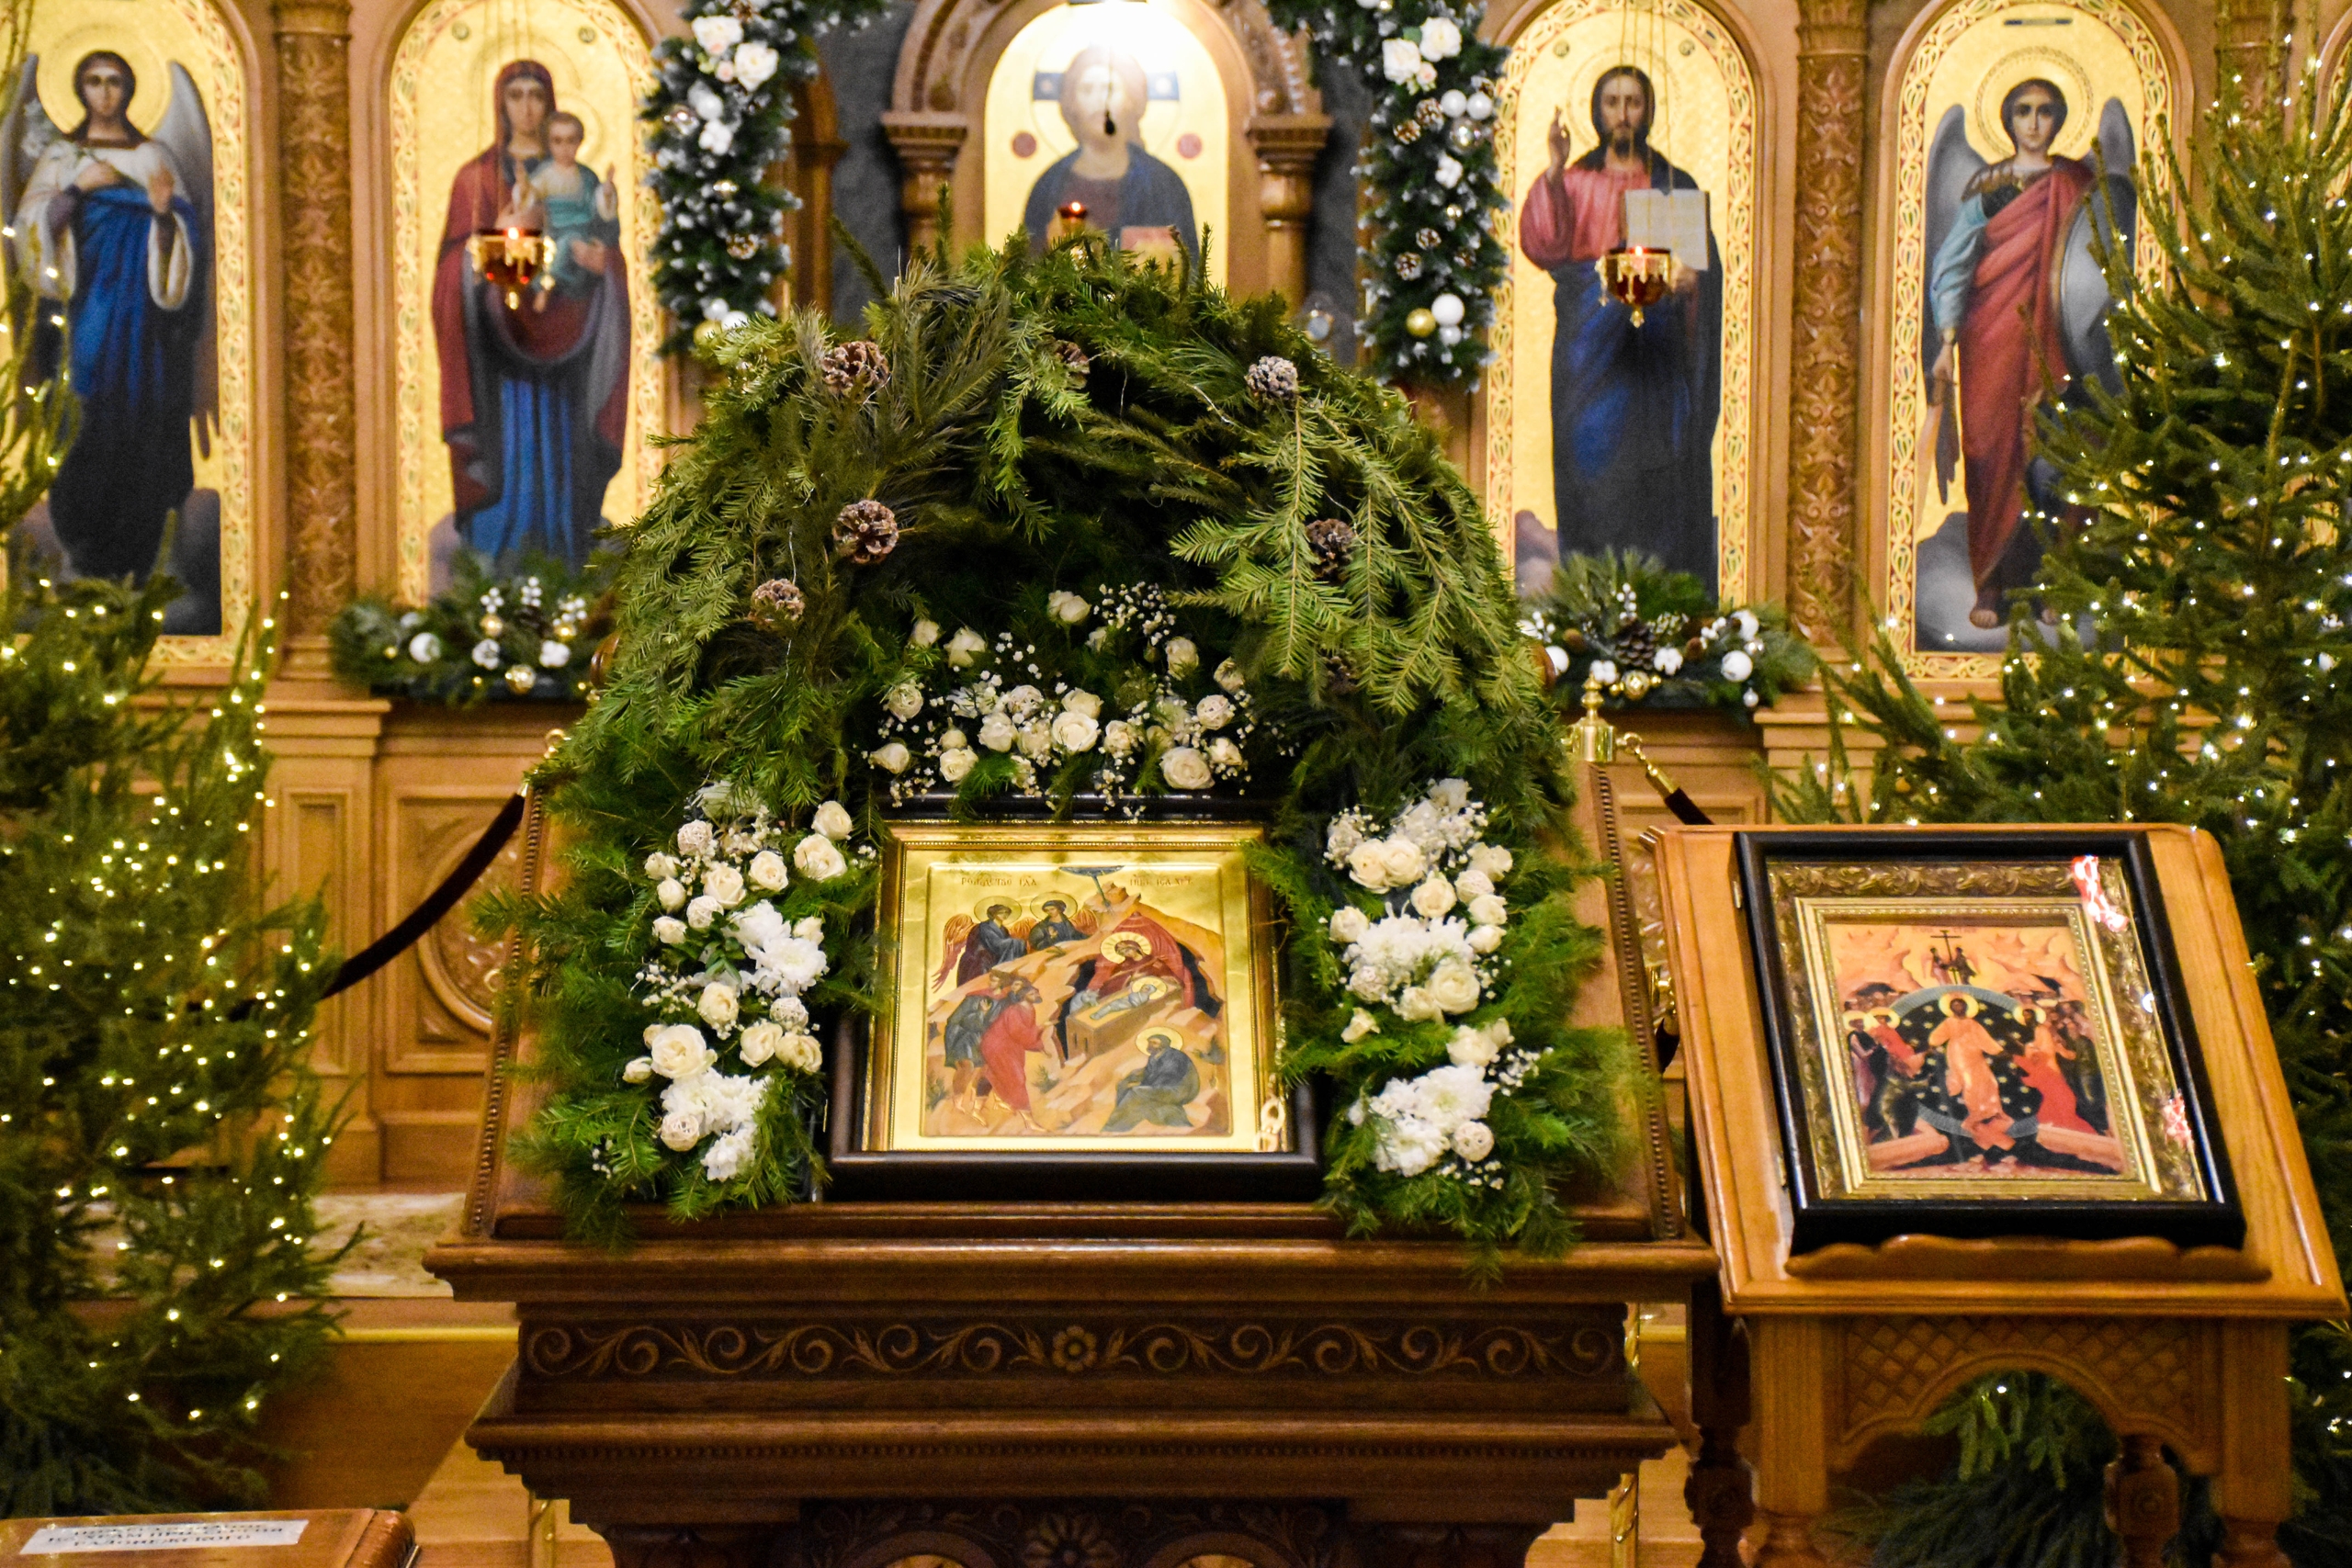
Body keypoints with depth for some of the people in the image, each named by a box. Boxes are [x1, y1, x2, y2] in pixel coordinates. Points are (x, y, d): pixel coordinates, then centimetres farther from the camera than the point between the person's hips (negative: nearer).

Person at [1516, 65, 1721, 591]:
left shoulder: (1675, 185, 10)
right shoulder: (1576, 182, 10)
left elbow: (1706, 265, 6)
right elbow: (1544, 246, -7)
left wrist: (1689, 277, -17)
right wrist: (1554, 171, -16)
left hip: (1656, 350, 0)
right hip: (1591, 346, 0)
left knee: (1658, 480, -4)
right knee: (1593, 464, -2)